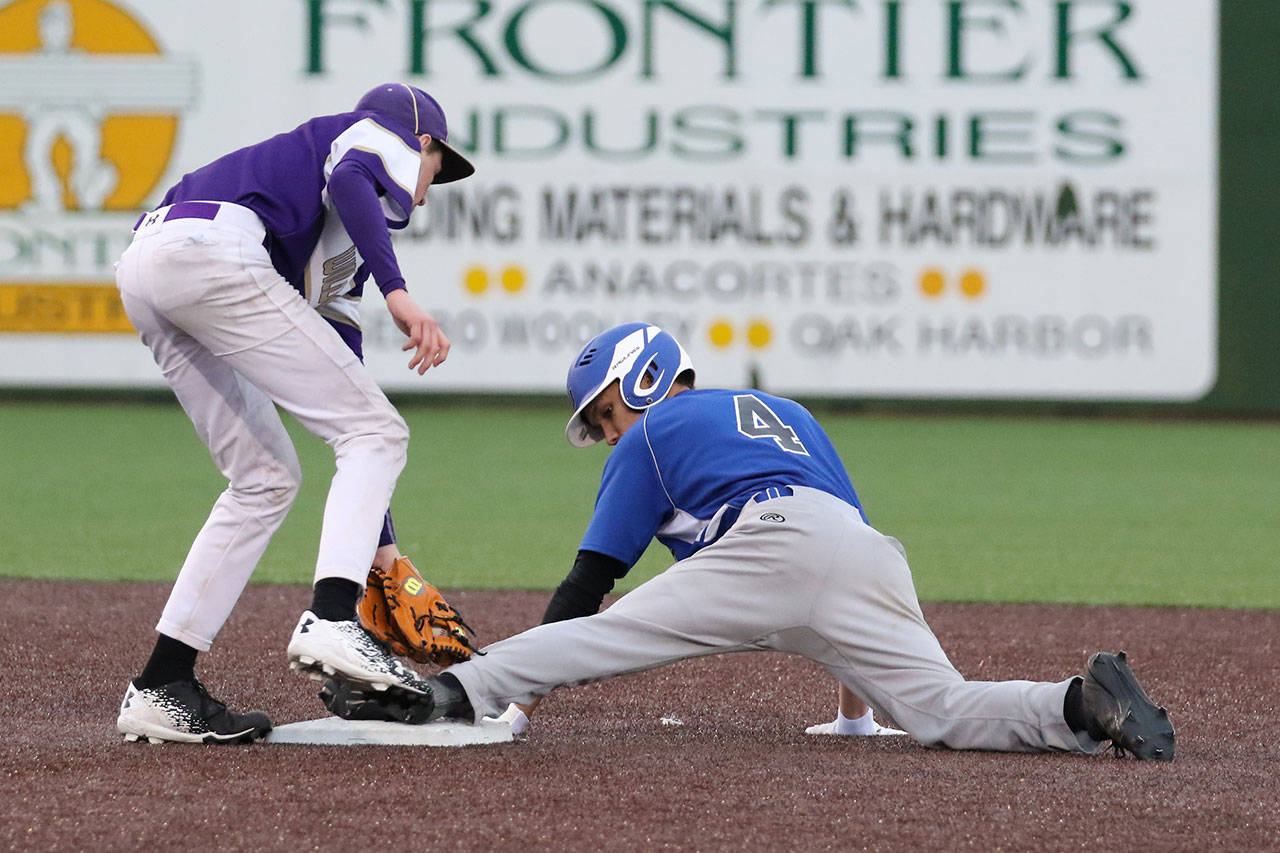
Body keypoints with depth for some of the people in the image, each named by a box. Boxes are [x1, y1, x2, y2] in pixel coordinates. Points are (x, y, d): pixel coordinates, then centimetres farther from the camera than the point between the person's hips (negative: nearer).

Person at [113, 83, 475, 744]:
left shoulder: (342, 253, 36)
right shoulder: (387, 142, 17)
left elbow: (346, 411, 36)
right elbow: (349, 180, -11)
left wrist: (383, 548, 36)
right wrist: (397, 292, -22)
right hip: (210, 254, -9)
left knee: (266, 479, 17)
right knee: (377, 434, -5)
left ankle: (160, 687, 14)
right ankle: (331, 620, -24)